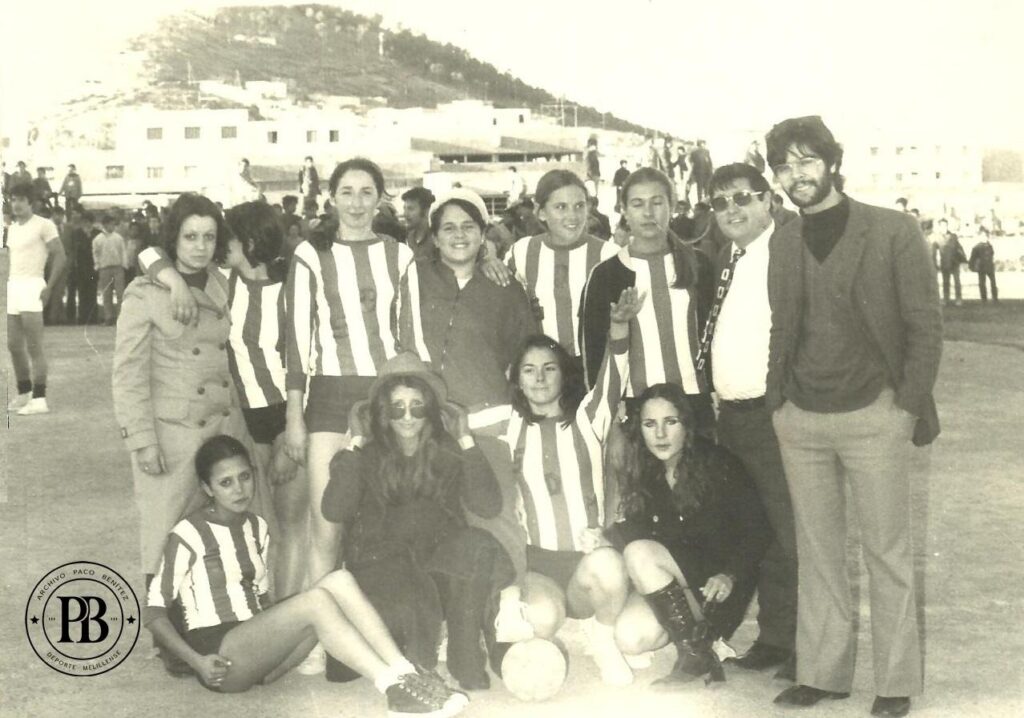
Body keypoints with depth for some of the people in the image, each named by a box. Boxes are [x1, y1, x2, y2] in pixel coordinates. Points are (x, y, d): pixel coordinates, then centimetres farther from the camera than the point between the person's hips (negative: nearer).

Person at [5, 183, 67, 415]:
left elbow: (60, 257, -10)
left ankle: (39, 399, -8)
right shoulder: (11, 228, 17)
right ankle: (24, 394, 19)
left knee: (33, 346, -9)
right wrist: (8, 281, 13)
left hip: (32, 286, -8)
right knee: (14, 345, 9)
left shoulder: (43, 225, -5)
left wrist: (49, 288, -16)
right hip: (12, 287, 8)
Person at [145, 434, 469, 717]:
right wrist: (197, 661, -15)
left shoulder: (257, 527, 14)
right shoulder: (188, 535, -7)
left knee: (339, 581, -20)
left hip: (258, 649, 6)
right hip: (220, 655, -6)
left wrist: (282, 631, 2)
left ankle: (404, 676, -31)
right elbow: (153, 611, -5)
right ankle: (395, 689, -37)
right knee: (315, 601, -31)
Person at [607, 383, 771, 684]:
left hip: (717, 582, -4)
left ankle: (696, 655, -19)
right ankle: (700, 632, 5)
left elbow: (757, 531, -10)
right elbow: (632, 529, 4)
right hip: (672, 582, 4)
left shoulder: (717, 465, -12)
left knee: (640, 554, -28)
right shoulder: (641, 474, 2)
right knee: (630, 637, -23)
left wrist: (730, 575, -23)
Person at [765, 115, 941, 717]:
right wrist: (778, 397, 7)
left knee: (888, 555, 4)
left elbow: (926, 326, -4)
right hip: (800, 420, 4)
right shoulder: (784, 242, 8)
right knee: (818, 554, 10)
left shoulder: (895, 232, -4)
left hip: (873, 417, -4)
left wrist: (908, 406, -8)